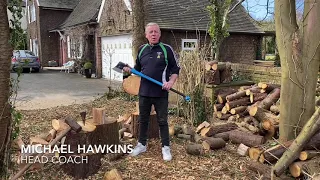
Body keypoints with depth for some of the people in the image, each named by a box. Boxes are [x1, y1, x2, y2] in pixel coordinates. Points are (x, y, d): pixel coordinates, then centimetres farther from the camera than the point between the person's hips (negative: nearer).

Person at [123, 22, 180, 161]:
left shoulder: (166, 49, -5)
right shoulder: (142, 50, 9)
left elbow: (176, 69, -3)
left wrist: (171, 82, -18)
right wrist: (129, 70, -1)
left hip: (161, 93, -4)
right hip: (144, 92, 4)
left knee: (162, 121, 6)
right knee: (143, 120, 15)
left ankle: (166, 147, 19)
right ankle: (141, 144, 31)